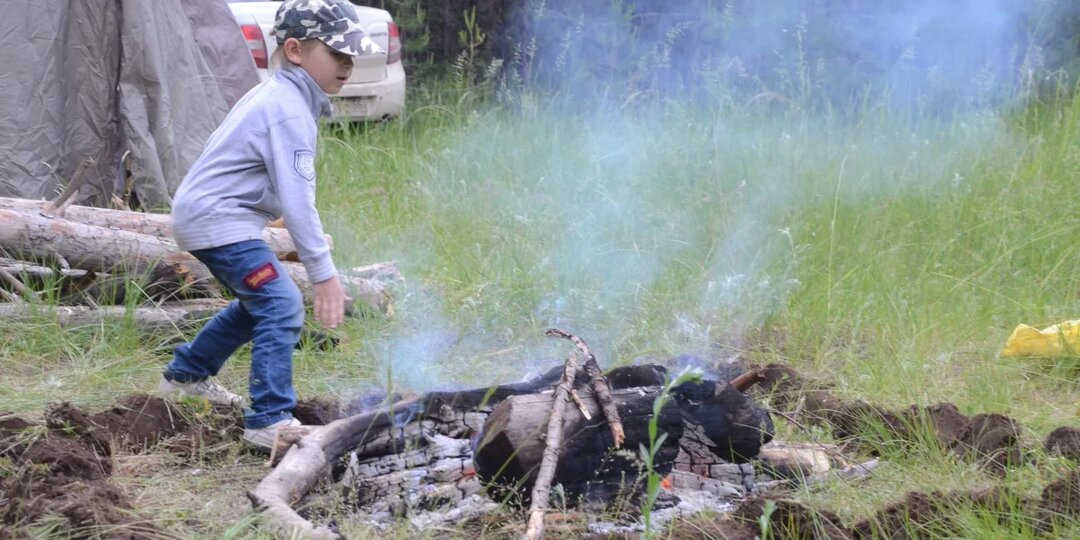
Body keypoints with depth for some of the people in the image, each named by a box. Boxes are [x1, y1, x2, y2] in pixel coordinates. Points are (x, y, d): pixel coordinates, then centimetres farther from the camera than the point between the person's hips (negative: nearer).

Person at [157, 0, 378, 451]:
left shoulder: (278, 95, 12)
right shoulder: (290, 112, -20)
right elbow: (297, 198, -26)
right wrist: (323, 273, -26)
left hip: (203, 212, 11)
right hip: (216, 220, -11)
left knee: (258, 302, 25)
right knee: (281, 306, -17)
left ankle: (186, 374, 39)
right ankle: (270, 421, -20)